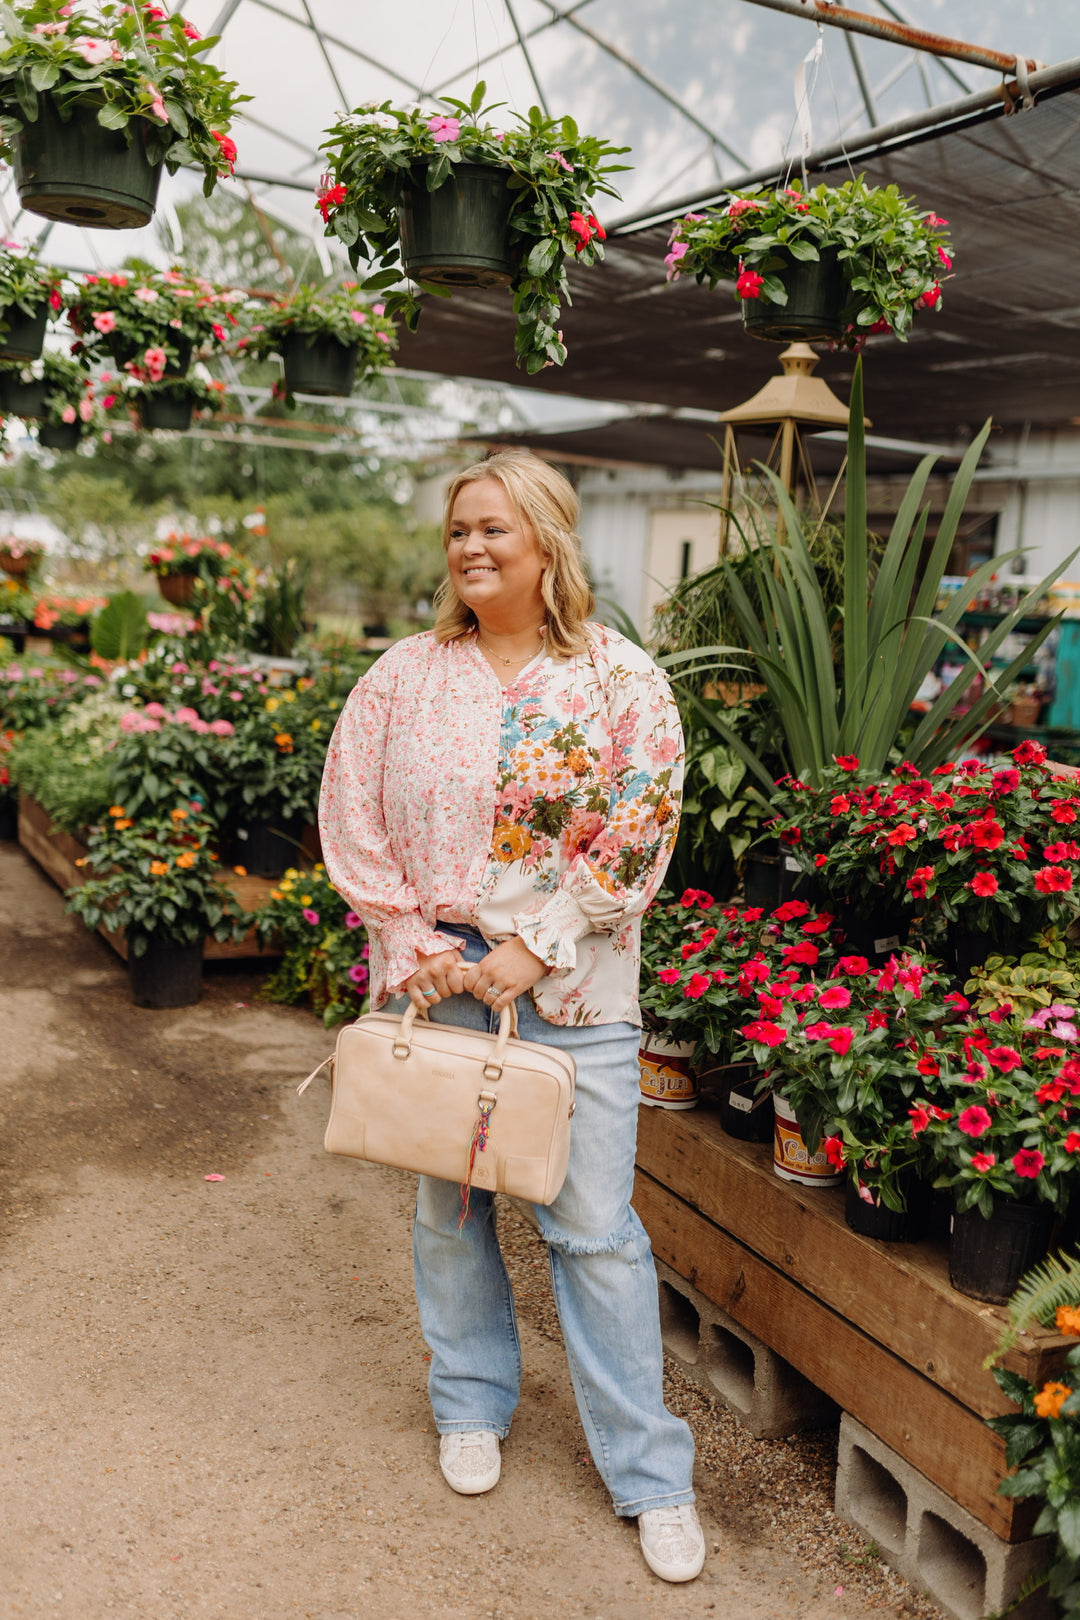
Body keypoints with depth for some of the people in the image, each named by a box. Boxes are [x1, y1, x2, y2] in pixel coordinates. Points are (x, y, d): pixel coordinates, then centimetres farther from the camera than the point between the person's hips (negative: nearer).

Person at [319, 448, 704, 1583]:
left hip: (573, 986, -2)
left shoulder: (623, 683, -4)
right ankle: (472, 1404, 40)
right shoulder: (404, 675, 2)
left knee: (595, 1225, 3)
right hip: (434, 978, 3)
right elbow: (352, 817, 3)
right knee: (447, 1203, 15)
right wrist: (413, 942, -6)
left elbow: (634, 838, -7)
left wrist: (534, 948, -13)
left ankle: (649, 1474, 20)